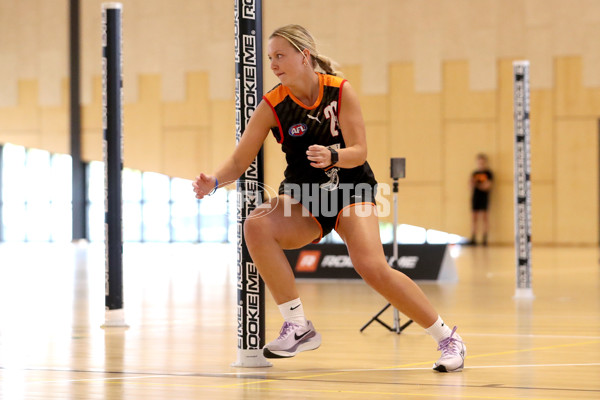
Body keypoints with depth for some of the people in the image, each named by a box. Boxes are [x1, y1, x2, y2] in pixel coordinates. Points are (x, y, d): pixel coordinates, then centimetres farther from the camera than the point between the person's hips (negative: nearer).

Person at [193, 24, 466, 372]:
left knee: (373, 267, -26)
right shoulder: (272, 106, -10)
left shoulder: (340, 90, -13)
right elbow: (239, 161, -9)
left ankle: (448, 338, -8)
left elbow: (359, 152, -15)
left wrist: (332, 156, -37)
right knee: (257, 226, -29)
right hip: (303, 198, 2)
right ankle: (298, 328, -19)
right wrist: (214, 181, -30)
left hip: (350, 190, -2)